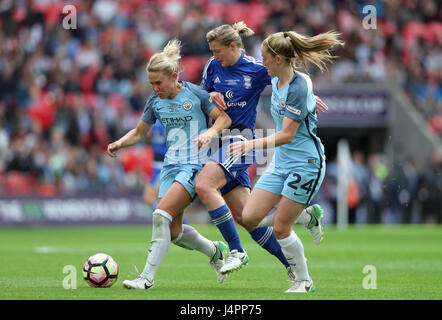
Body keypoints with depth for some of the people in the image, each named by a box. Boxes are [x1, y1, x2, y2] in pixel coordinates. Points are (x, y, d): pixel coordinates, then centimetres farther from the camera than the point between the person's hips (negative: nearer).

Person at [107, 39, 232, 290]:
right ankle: (215, 251, 33)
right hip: (171, 165, 6)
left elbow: (225, 118, -3)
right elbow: (139, 132, 16)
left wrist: (211, 132, -23)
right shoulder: (155, 102, 6)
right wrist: (120, 143, -3)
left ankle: (147, 277, -20)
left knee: (161, 214, -22)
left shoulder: (195, 94, -9)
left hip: (195, 165, -6)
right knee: (173, 232, 4)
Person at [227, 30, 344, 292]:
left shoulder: (298, 87, -21)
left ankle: (304, 281, 12)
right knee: (250, 217, -3)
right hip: (280, 162, 9)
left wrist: (252, 144, -34)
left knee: (281, 228, -6)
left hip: (305, 164, -9)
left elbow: (287, 135, -25)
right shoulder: (277, 81, 4)